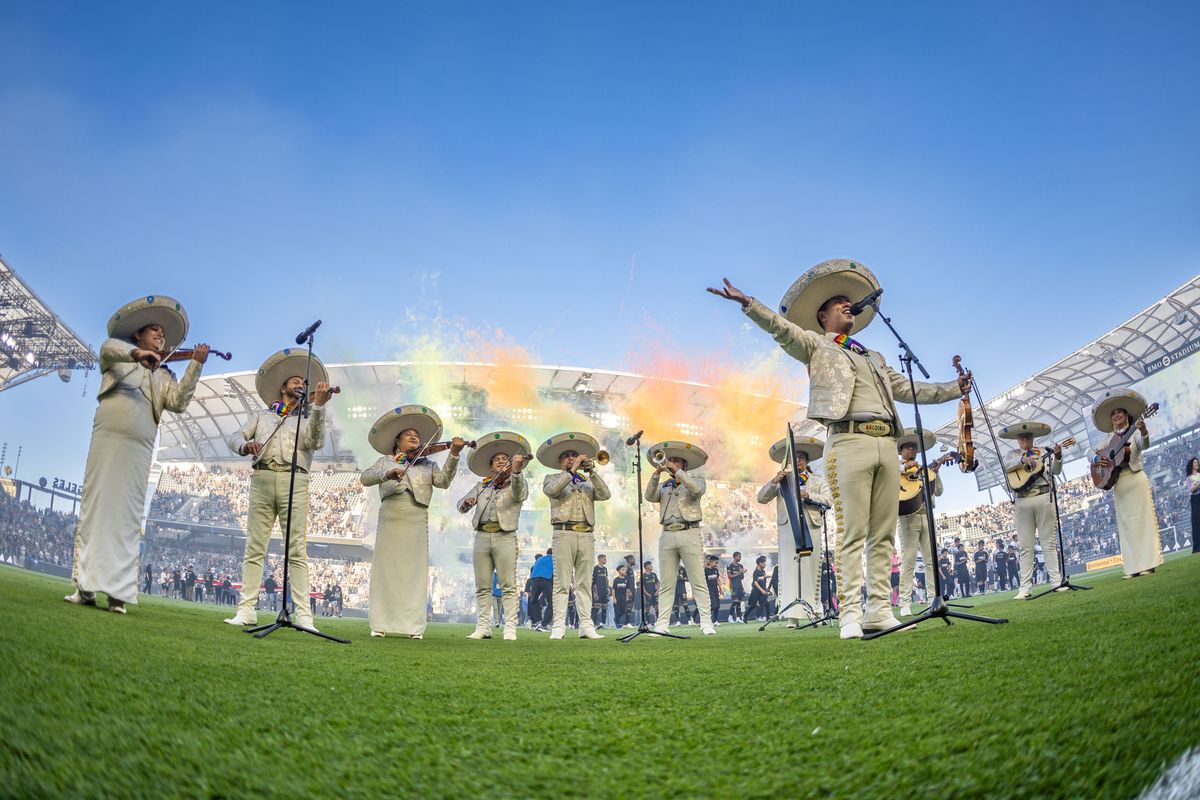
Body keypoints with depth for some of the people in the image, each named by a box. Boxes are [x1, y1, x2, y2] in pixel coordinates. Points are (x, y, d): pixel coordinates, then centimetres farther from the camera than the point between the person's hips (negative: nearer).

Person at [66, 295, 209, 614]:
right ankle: (85, 586, -7)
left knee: (128, 516, -5)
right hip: (107, 438, -2)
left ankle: (118, 591, -10)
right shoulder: (118, 356, 18)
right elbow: (109, 346, -7)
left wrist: (196, 365, -4)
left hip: (139, 448, 2)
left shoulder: (164, 376, 23)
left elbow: (178, 403, 4)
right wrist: (137, 354, -28)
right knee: (95, 506, -6)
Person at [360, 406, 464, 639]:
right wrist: (387, 474, -17)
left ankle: (414, 626, -2)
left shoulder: (427, 464, 19)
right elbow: (365, 478, 2)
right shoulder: (385, 461, 18)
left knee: (414, 571, -3)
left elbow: (443, 481, 1)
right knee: (386, 570, -2)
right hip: (390, 520, 0)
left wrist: (453, 454, -14)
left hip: (416, 521, 0)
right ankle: (380, 624, 0)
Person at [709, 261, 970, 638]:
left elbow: (908, 390, 35)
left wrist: (953, 389, 33)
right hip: (849, 441, -6)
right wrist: (746, 303, -20)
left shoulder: (874, 358, 32)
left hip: (886, 443, 6)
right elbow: (782, 328, -4)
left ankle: (878, 609, 5)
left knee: (883, 533, 2)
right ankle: (850, 614, -10)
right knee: (852, 533, -10)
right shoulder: (816, 345, 14)